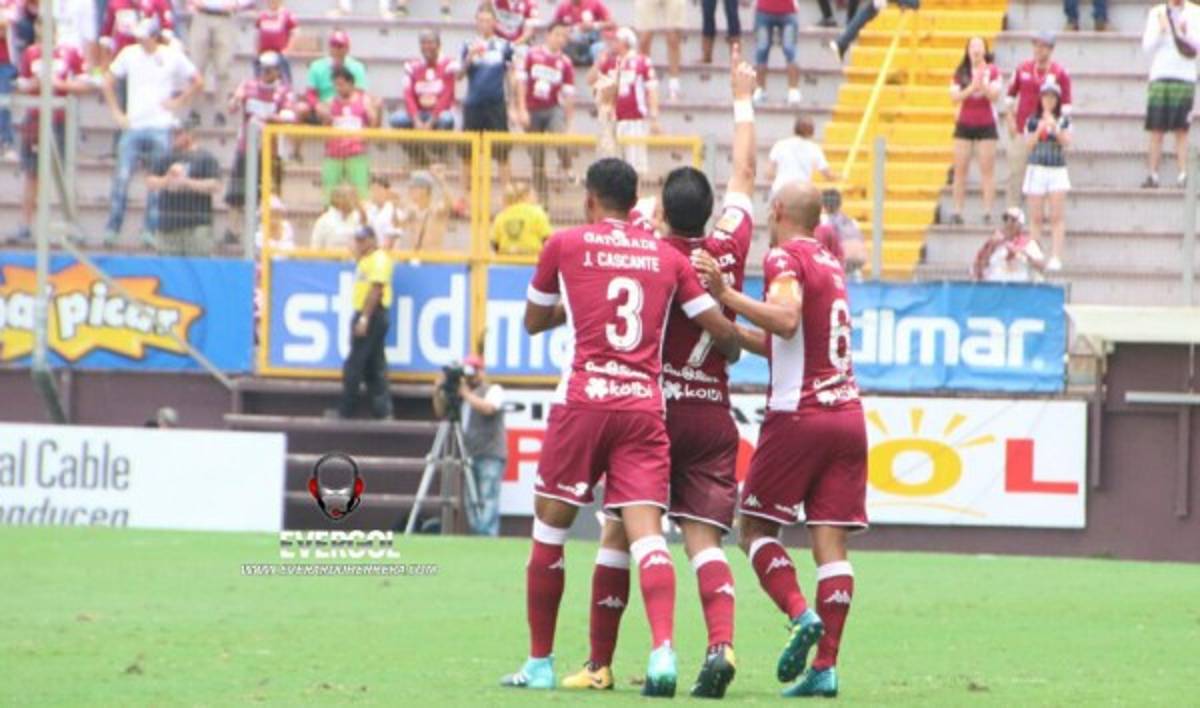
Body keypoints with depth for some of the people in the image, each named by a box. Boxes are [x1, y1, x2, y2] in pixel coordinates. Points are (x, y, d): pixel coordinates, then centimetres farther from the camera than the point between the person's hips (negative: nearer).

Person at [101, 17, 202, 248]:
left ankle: (150, 231, 8)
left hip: (160, 127, -1)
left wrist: (178, 102, 1)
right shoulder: (129, 54, 4)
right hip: (133, 126, 1)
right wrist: (116, 113, 6)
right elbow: (107, 82, 13)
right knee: (122, 178, -6)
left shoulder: (172, 56, 1)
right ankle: (112, 230, -1)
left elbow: (197, 82, 10)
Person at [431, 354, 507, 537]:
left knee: (488, 499, -15)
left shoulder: (493, 390, 1)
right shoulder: (461, 394, 20)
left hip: (491, 455, -7)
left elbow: (488, 408, -18)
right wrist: (438, 393, 5)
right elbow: (441, 413, 20)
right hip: (470, 456, 7)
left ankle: (487, 535, -20)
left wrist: (466, 394, -12)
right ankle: (476, 534, 8)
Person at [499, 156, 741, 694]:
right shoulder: (667, 257, 11)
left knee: (549, 531, 10)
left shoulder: (566, 245, 5)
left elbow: (533, 322, 18)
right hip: (646, 404, 2)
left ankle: (539, 663, 16)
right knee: (646, 532, -5)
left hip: (584, 401, -2)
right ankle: (663, 650, -26)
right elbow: (722, 332, 10)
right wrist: (731, 352, 32)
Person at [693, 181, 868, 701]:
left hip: (798, 415, -6)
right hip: (848, 415, 6)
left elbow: (786, 321, -22)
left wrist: (725, 296, -20)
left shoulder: (784, 257, -4)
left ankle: (800, 613, -17)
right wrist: (730, 328, 32)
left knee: (756, 527, 5)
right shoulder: (831, 264, 20)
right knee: (830, 538, 1)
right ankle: (825, 665, -6)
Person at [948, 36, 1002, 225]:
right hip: (964, 124, 2)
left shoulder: (992, 71, -1)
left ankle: (987, 212, -3)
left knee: (987, 169, -3)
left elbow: (994, 95, -10)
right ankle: (957, 212, 3)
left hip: (986, 125, -2)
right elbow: (955, 97, -4)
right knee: (960, 169, 0)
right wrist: (971, 89, -20)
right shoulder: (960, 73, 4)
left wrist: (983, 83, -26)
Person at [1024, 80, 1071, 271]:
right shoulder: (1032, 121, 5)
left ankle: (1056, 257, -11)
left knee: (1057, 216, -8)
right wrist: (1039, 130, -13)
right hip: (1036, 169, 1)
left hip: (1058, 170, -1)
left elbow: (1066, 142, -6)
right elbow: (1029, 144, 0)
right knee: (1036, 217, 2)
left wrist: (1055, 128, -19)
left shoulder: (1063, 121, 5)